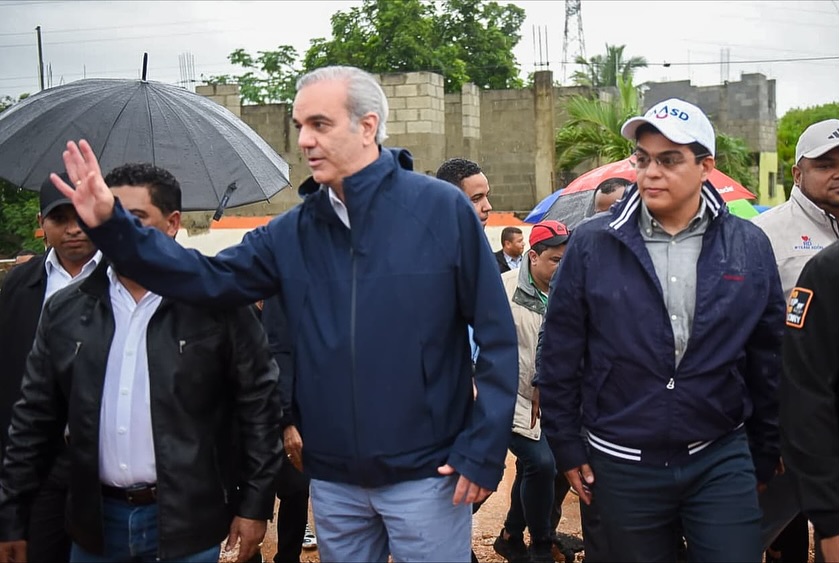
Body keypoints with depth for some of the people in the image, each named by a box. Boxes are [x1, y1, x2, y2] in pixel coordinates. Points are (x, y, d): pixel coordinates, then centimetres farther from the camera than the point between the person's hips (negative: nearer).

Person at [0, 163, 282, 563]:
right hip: (95, 522, 4)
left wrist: (255, 503, -6)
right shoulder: (66, 311, 5)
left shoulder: (216, 305, -7)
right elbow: (34, 418, 9)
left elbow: (259, 403, -5)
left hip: (187, 522, -3)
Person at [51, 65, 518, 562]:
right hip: (333, 479, 5)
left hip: (426, 474, -4)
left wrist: (483, 452, -10)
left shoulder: (443, 209, -9)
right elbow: (208, 279, -2)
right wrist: (111, 224, -13)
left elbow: (496, 335, -8)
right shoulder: (294, 232, 4)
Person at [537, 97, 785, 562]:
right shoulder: (592, 244, -6)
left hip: (721, 461, 1)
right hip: (622, 467, 0)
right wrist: (567, 447, 0)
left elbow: (768, 360, 5)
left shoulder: (749, 247, -1)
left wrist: (765, 455, 9)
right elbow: (559, 355, -1)